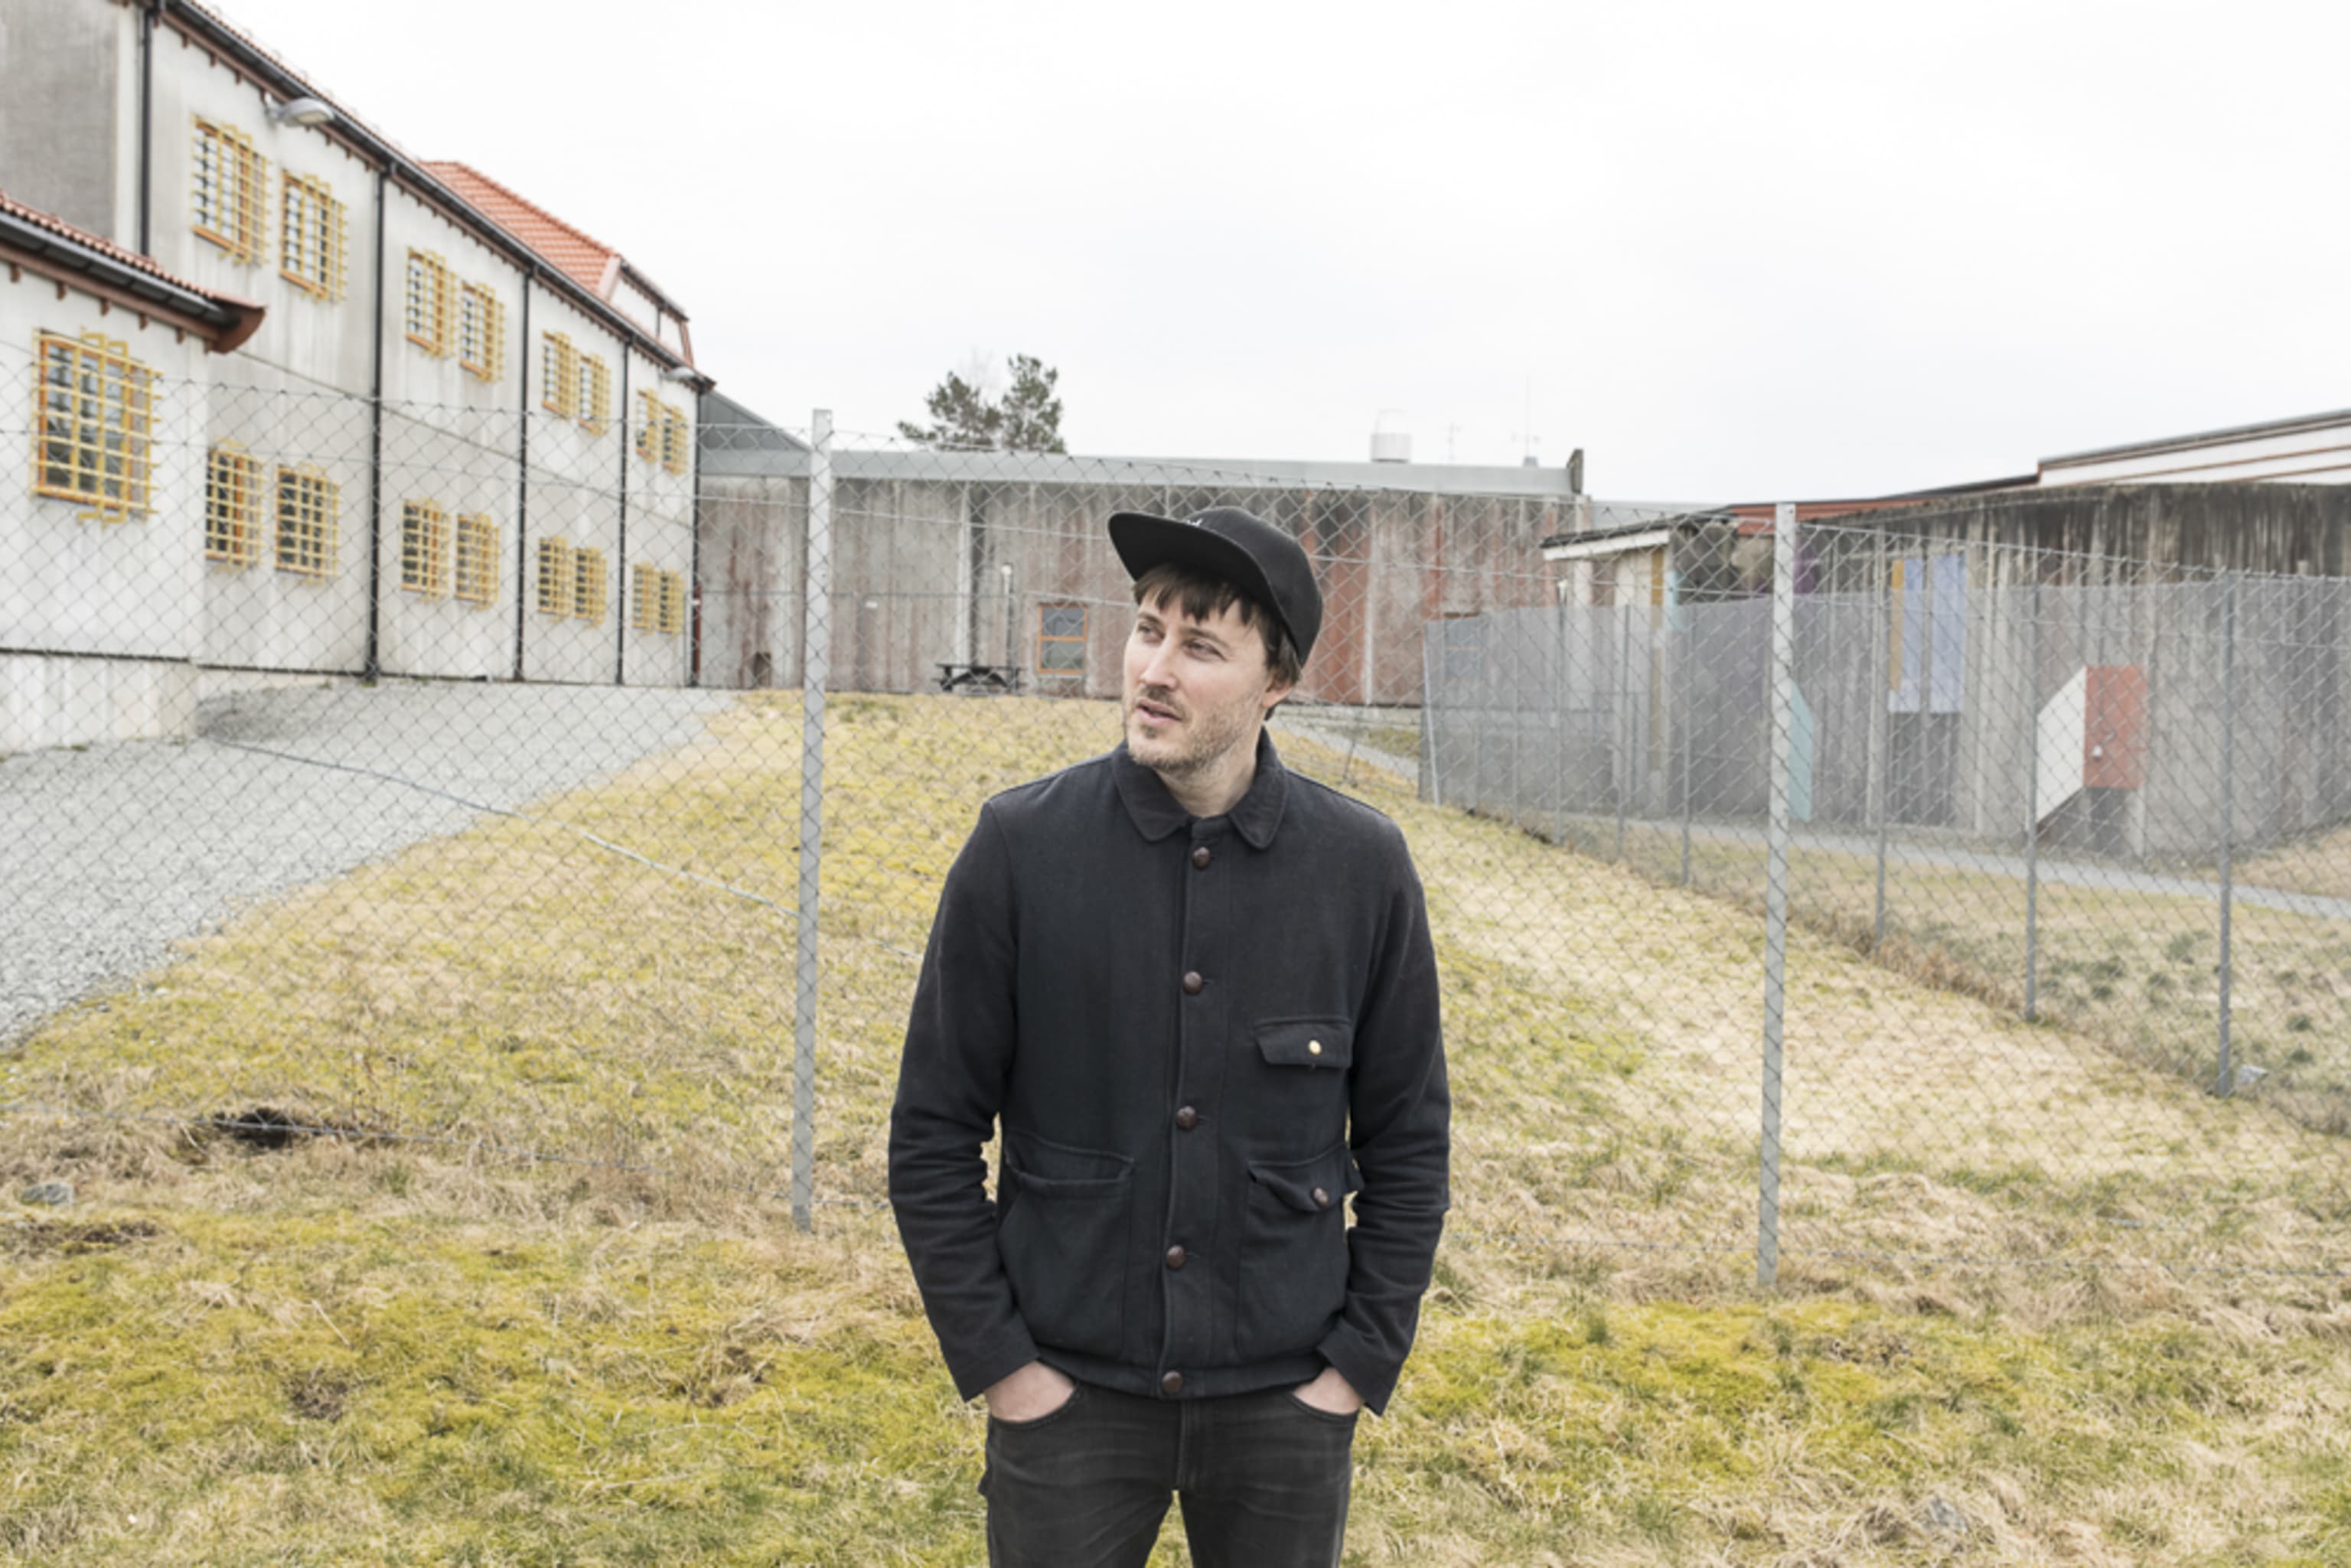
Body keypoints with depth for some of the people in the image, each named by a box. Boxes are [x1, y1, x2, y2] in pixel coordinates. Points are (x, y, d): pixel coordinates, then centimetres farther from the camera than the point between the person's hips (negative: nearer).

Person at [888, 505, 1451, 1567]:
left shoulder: (1364, 867, -6)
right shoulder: (1018, 848, -9)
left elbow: (1406, 1142, 2)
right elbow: (934, 1135, -3)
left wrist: (1360, 1367, -1)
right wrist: (996, 1363, -5)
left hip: (1283, 1400, 1)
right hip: (1068, 1391, -1)